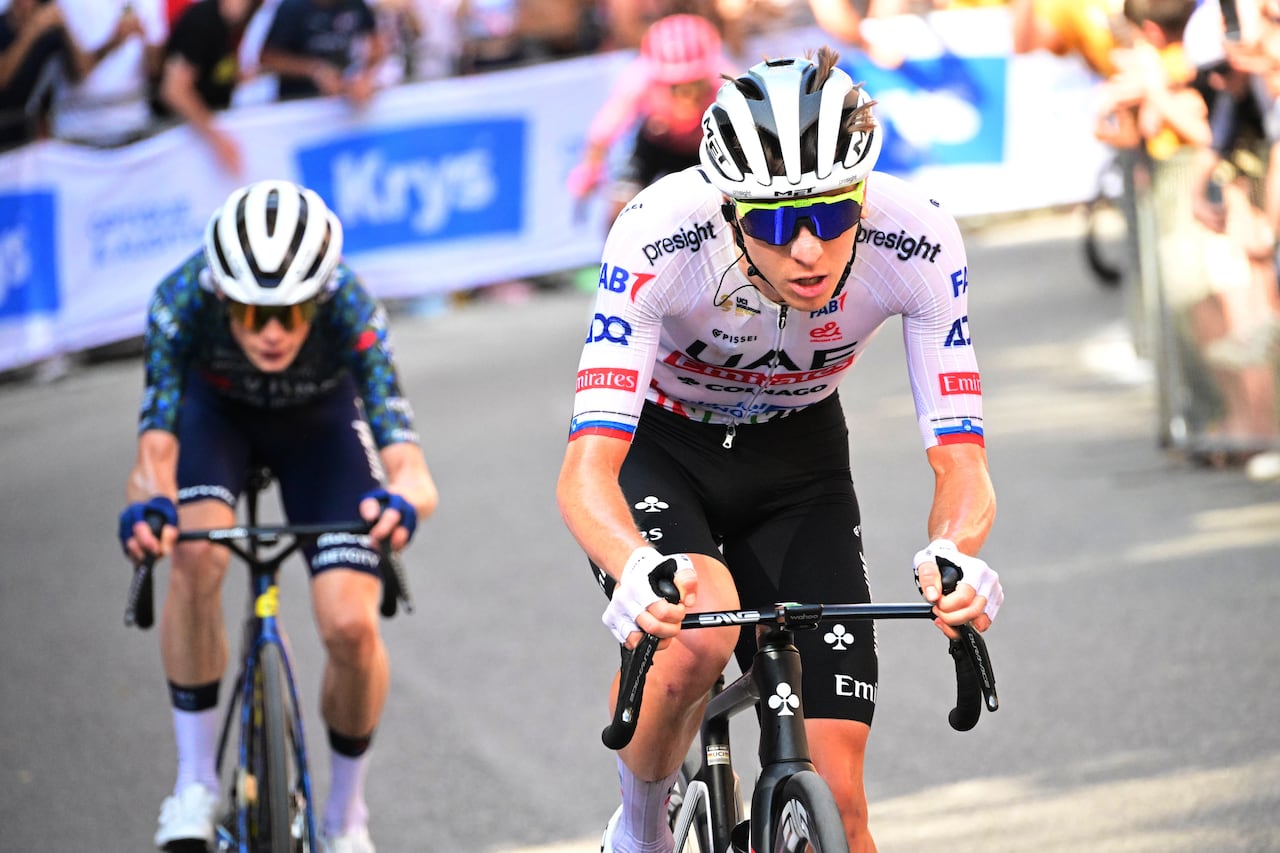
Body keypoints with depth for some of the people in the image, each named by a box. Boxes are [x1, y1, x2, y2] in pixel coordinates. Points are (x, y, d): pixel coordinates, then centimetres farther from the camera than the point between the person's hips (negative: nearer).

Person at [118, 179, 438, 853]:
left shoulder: (352, 312, -38)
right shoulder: (181, 301, -37)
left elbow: (411, 469, -44)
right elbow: (155, 447, -41)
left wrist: (402, 500, -68)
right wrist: (147, 503, -64)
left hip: (320, 419, 0)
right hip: (216, 411, 0)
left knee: (351, 627, -17)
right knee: (196, 555, -31)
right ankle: (195, 781, -14)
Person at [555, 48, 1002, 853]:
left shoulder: (917, 239, -29)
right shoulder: (662, 236, -35)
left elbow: (960, 459, -27)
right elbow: (587, 468, -40)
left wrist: (956, 557, -50)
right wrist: (637, 571, -62)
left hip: (796, 458, 2)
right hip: (658, 447, -2)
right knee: (697, 628, -34)